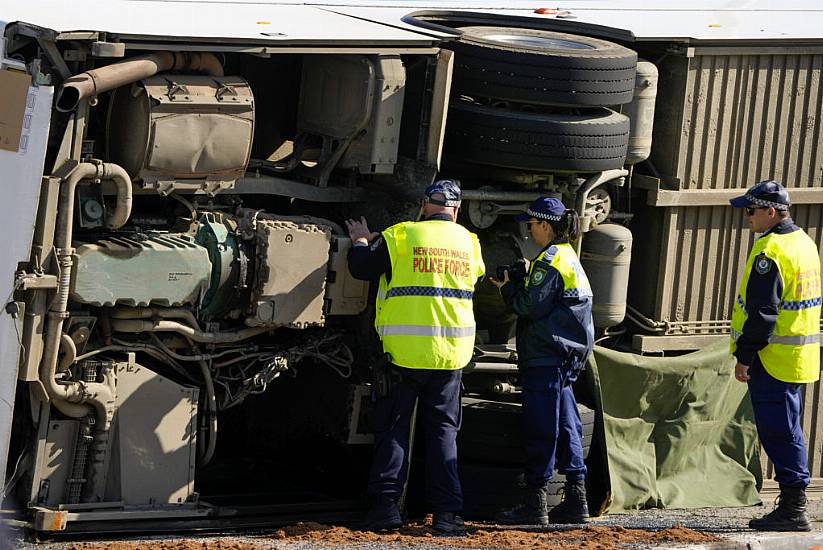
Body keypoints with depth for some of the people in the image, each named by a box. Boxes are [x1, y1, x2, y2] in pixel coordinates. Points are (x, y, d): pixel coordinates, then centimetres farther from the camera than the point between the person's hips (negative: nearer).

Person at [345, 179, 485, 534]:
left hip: (403, 354, -3)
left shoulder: (401, 237, -5)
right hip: (450, 354, 3)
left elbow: (361, 269, 2)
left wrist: (360, 243, 24)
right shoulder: (469, 243, 6)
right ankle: (446, 512, 3)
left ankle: (386, 502, -3)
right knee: (442, 431, 9)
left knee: (393, 428, 6)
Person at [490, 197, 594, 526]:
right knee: (566, 427, 11)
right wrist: (517, 286, 13)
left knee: (540, 430, -7)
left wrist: (508, 288, -1)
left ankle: (536, 504, -7)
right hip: (568, 356, 10)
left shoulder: (549, 260, -13)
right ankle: (576, 501, 11)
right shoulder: (569, 257, 18)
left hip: (545, 357, -10)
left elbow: (532, 305, -17)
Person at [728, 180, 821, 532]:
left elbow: (762, 311, -21)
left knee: (778, 433, -5)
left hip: (773, 358, -10)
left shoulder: (770, 251, -18)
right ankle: (793, 506, 19)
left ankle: (792, 509, -5)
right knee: (788, 431, 15)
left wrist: (744, 356, -17)